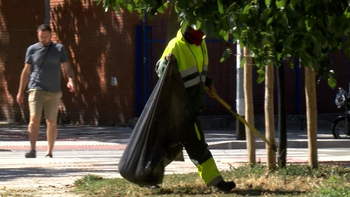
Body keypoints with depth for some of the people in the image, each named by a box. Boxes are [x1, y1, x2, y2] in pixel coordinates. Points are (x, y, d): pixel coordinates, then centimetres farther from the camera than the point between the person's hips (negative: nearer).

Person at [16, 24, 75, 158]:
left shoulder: (59, 49, 6)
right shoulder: (32, 50, 7)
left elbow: (67, 68, 2)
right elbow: (26, 71, 10)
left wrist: (71, 80, -19)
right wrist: (20, 92, 8)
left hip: (54, 92, 1)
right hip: (36, 90, -1)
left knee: (52, 122, 4)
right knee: (34, 118, -15)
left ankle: (49, 152, 12)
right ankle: (32, 150, -19)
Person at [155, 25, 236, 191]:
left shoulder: (200, 43, 10)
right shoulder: (176, 46, -17)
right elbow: (160, 71, -14)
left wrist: (207, 83, 16)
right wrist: (166, 62, -33)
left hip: (195, 101, 8)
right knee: (195, 142, -5)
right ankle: (214, 180, -3)